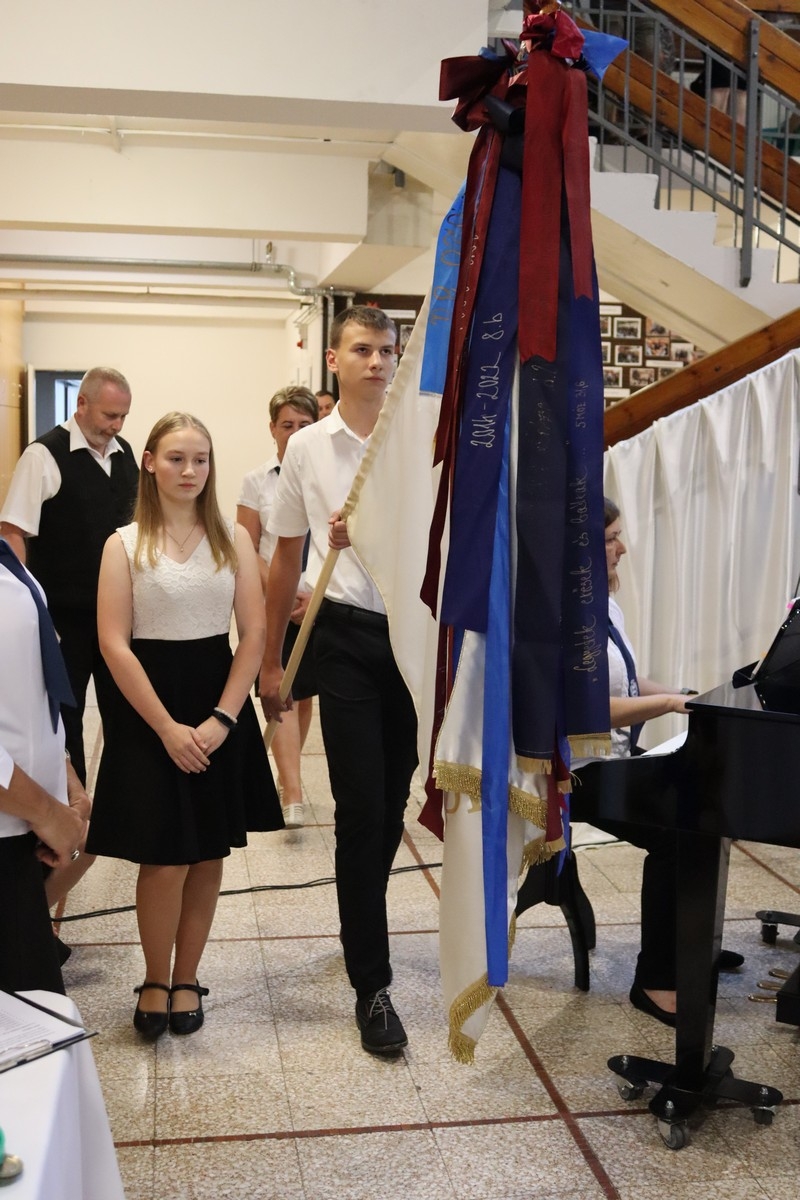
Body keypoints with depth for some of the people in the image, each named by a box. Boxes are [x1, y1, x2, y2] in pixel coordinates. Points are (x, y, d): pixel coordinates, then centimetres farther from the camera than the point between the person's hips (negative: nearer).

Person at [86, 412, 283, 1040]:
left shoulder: (234, 539, 4)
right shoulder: (124, 545, -1)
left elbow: (254, 632, 0)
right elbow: (114, 643, -7)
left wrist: (221, 718, -10)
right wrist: (167, 727, -13)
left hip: (219, 710, 3)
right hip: (148, 714, -2)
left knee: (208, 856, 8)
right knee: (164, 859, -4)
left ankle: (186, 978, 25)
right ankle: (155, 980, 19)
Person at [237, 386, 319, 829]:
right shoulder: (256, 481, 3)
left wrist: (316, 595, -11)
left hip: (320, 603, 1)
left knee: (305, 694, 10)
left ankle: (287, 776, 26)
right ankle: (293, 795, -14)